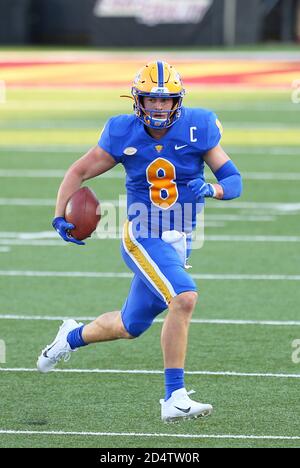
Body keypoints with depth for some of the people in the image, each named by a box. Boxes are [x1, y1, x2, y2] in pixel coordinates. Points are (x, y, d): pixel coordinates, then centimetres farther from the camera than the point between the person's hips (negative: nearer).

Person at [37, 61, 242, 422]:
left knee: (130, 326, 17)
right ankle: (174, 398, -23)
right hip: (143, 237, -4)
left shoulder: (197, 130, -7)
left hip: (179, 242, 4)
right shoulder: (124, 135, -8)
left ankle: (72, 337, 48)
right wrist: (59, 215, -8)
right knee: (184, 298, -28)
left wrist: (211, 189, -27)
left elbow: (234, 180, -5)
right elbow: (79, 172, 4)